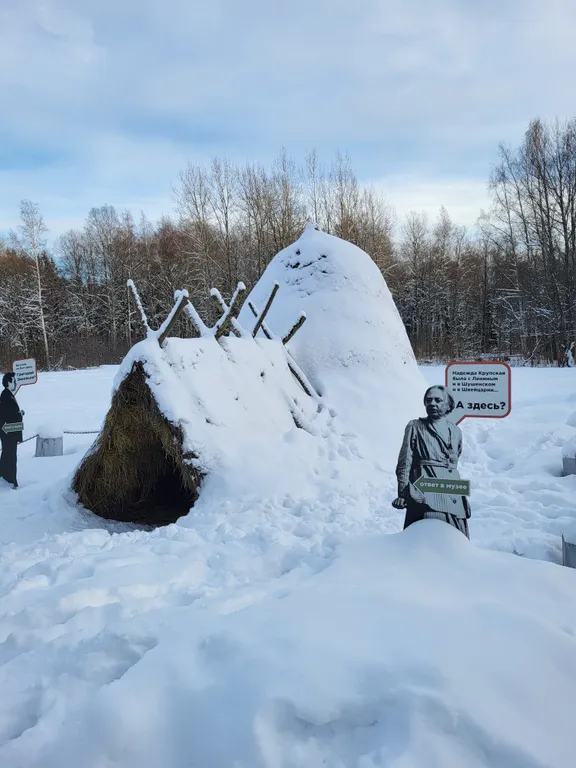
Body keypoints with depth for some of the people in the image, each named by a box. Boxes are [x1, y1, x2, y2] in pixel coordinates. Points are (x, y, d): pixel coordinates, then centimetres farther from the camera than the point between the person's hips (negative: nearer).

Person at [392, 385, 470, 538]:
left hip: (453, 495, 4)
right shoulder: (415, 427, 7)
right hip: (425, 493, -4)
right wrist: (402, 494, -7)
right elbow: (404, 463, 2)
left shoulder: (456, 431, 18)